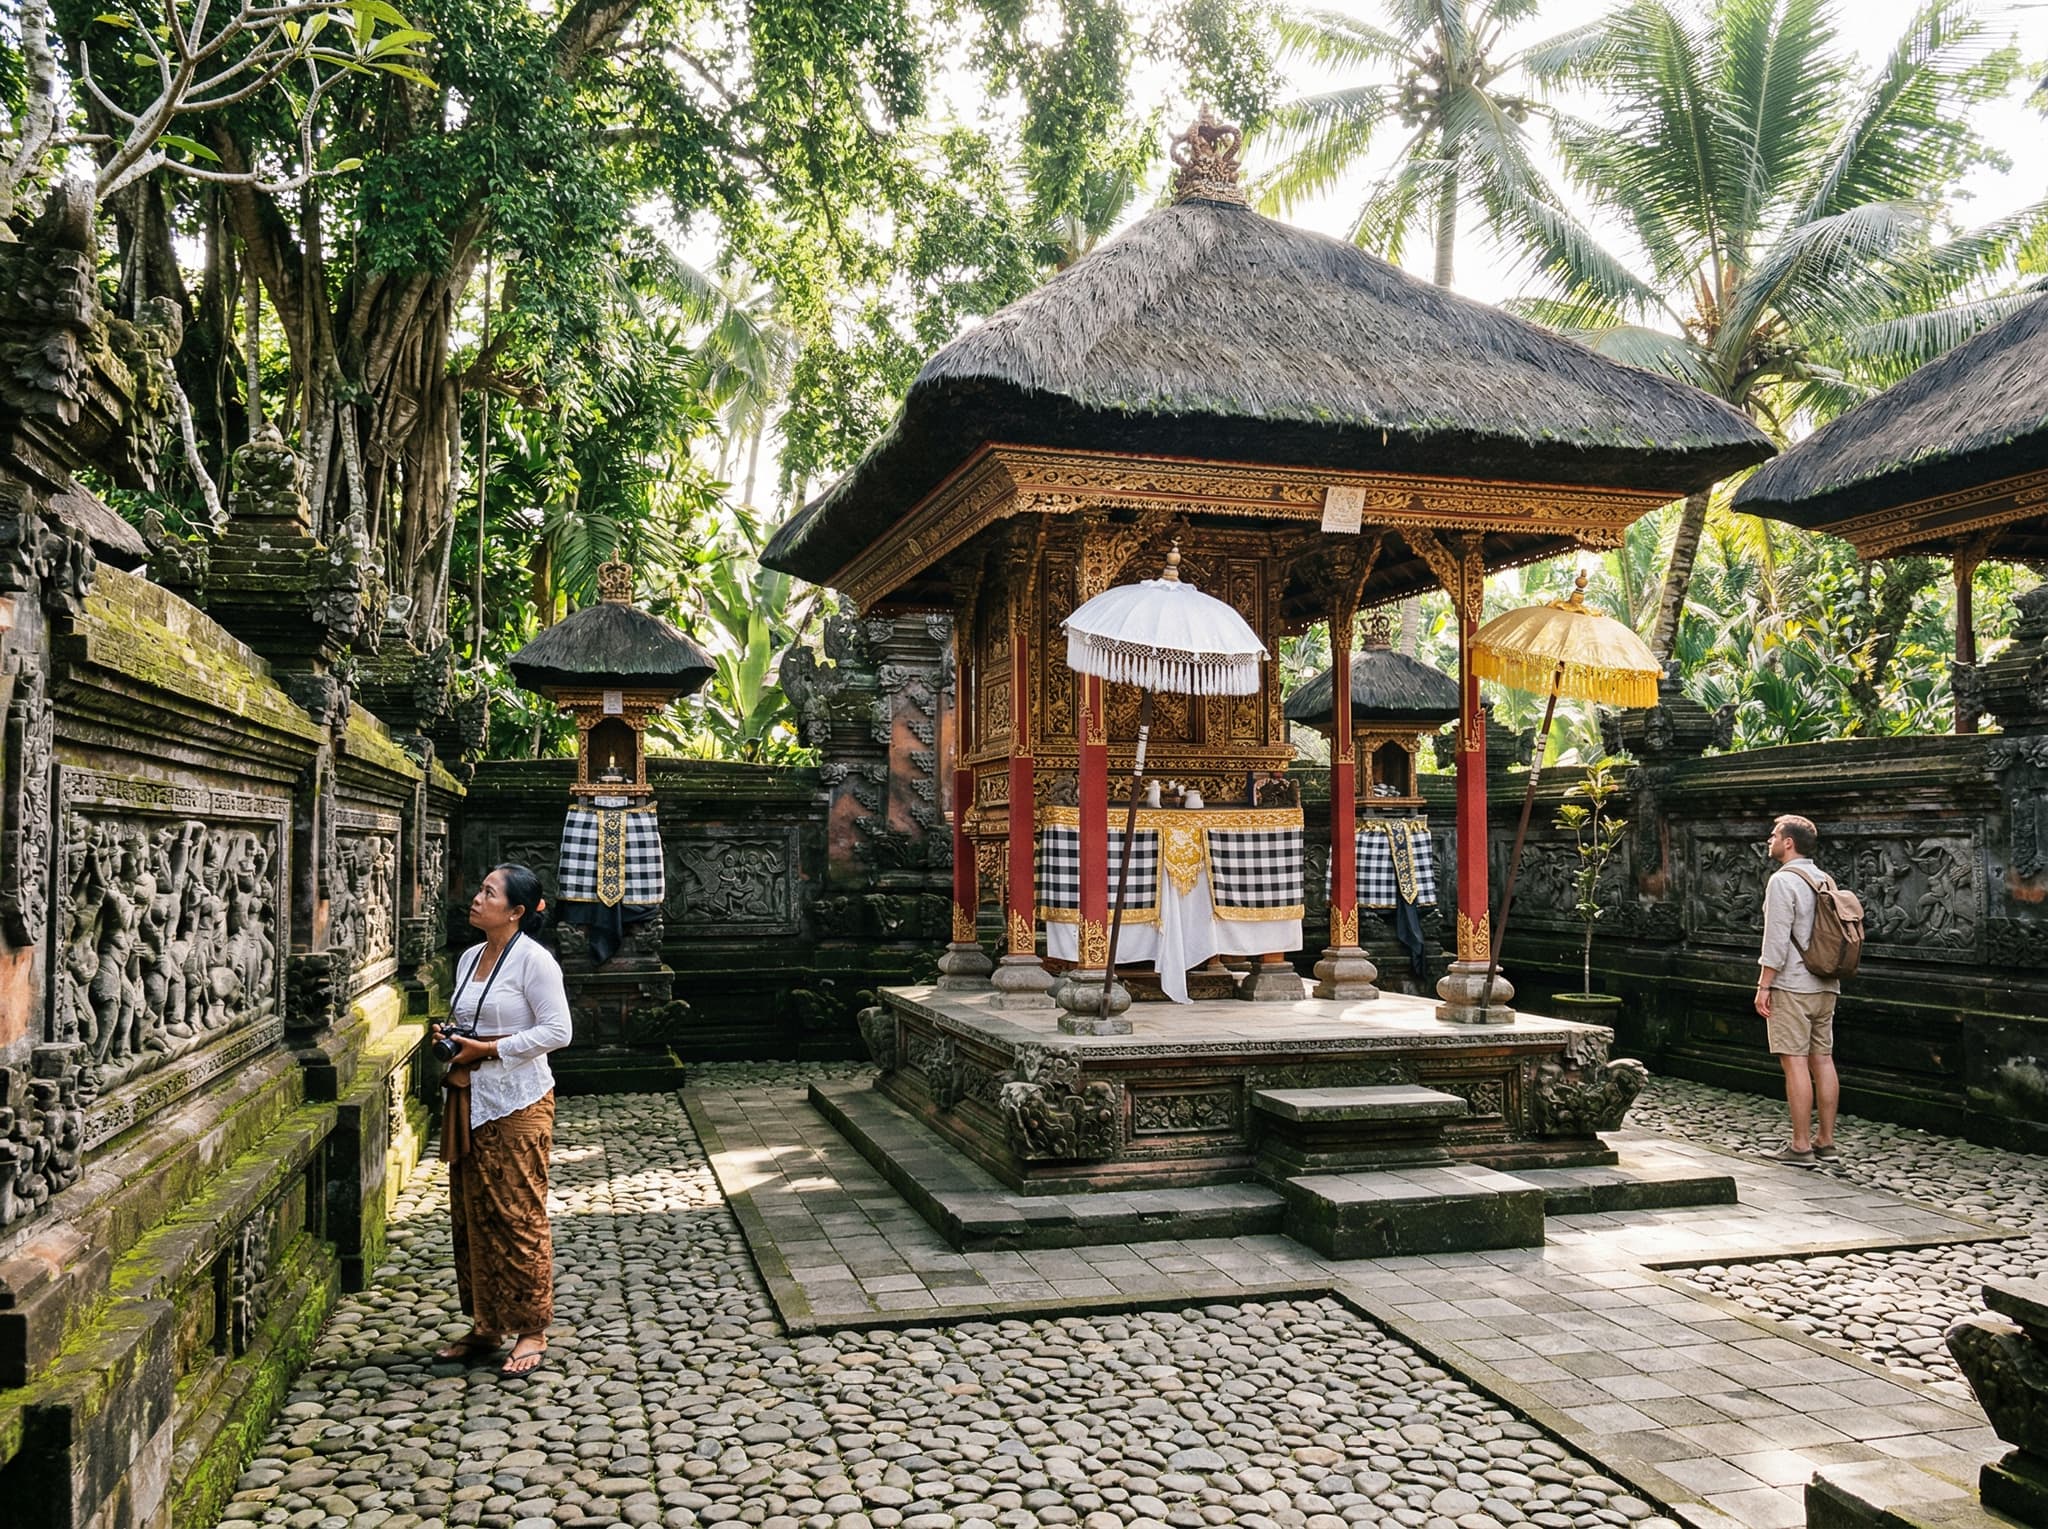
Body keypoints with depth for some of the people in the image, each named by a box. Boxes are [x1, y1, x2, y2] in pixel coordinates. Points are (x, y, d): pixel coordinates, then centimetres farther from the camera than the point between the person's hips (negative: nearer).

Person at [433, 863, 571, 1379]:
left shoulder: (533, 960, -13)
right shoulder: (469, 958, 11)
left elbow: (557, 1031, -16)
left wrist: (489, 1049, -18)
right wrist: (450, 1035, 2)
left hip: (516, 1103, -8)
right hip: (467, 1099, 8)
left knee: (519, 1216, -3)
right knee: (470, 1214, 12)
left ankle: (531, 1331, 9)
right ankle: (484, 1327, 24)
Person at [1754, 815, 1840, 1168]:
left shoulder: (1783, 880, -11)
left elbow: (1777, 938, -16)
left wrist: (1764, 985, -12)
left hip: (1791, 986, -8)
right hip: (1825, 986, 9)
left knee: (1795, 1063, -6)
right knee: (1823, 1060, 10)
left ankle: (1801, 1146, -5)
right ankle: (1826, 1141, 15)